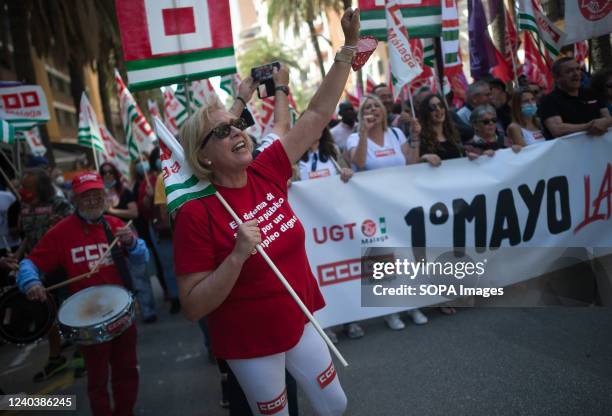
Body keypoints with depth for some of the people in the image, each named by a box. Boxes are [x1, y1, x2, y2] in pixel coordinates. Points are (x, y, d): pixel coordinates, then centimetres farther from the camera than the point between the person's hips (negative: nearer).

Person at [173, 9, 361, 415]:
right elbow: (193, 306, -20)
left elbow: (318, 113, -6)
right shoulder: (196, 215, -22)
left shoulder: (266, 172, -9)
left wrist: (349, 45, -9)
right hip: (249, 344, -5)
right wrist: (238, 255, -33)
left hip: (299, 324, 5)